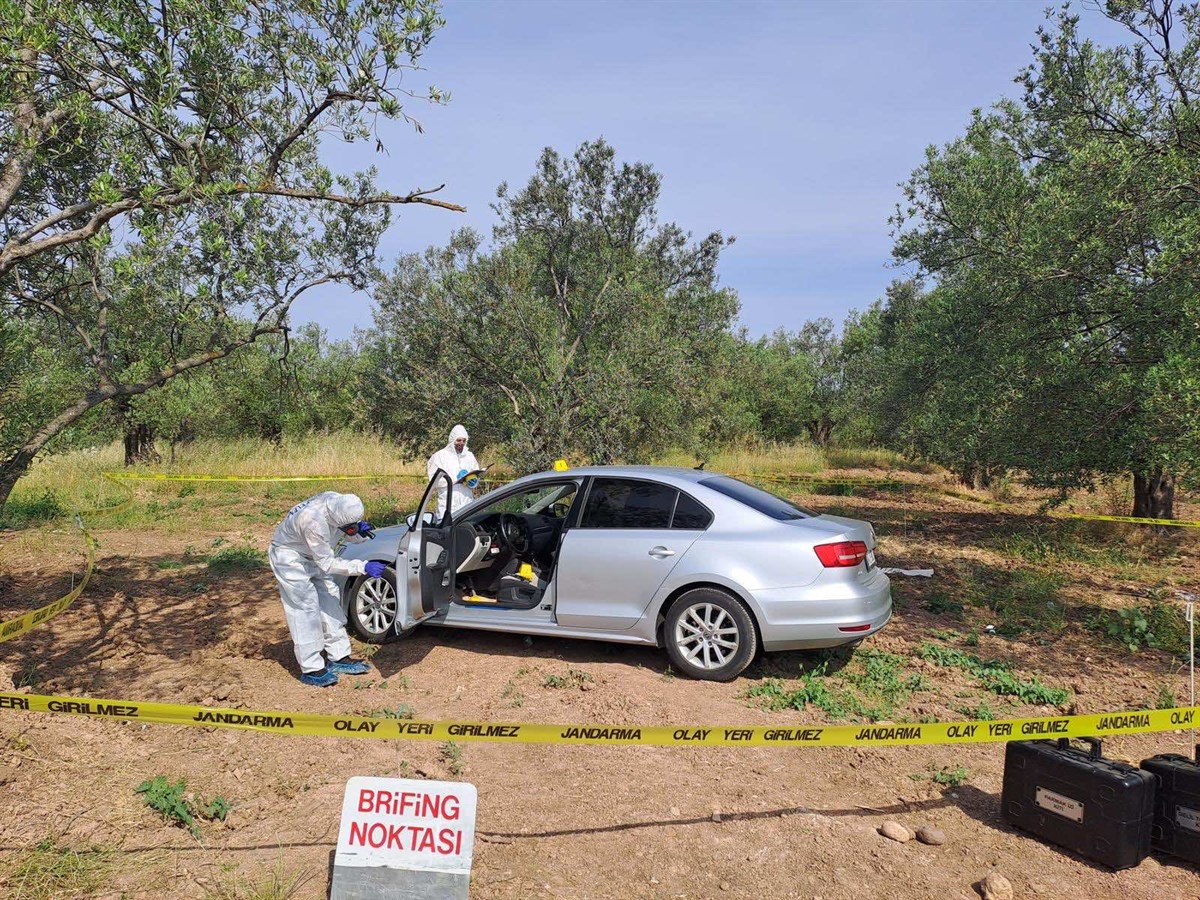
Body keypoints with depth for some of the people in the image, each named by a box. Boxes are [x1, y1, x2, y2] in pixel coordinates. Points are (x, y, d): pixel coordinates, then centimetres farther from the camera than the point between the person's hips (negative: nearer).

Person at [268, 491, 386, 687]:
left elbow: (352, 536, -2)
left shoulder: (338, 502, -18)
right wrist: (363, 567, -34)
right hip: (289, 557, -8)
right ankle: (311, 669, -3)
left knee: (330, 599, 6)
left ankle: (339, 658, 13)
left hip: (311, 556, 8)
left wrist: (361, 532, -25)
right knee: (306, 608, -10)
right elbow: (328, 563, -29)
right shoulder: (314, 522, -39)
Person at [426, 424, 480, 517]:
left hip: (467, 503, 4)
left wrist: (474, 482, -6)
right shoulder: (440, 456, 0)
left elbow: (476, 477, 17)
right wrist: (455, 478, -15)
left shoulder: (470, 456, 13)